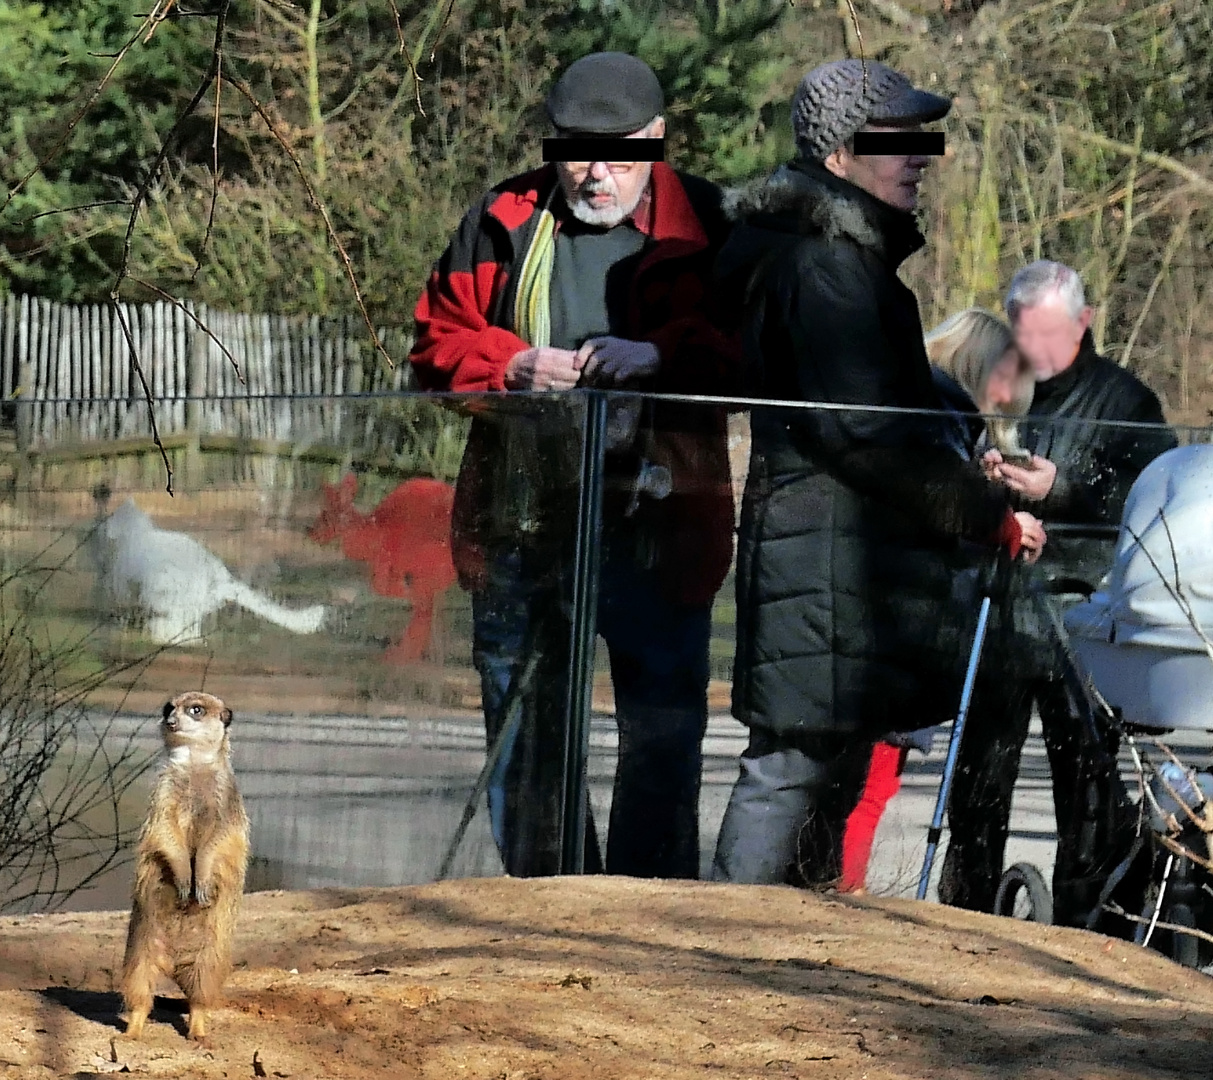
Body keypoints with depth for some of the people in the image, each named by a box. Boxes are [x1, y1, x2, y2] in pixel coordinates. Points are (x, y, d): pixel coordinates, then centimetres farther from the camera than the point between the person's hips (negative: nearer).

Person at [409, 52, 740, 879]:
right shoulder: (505, 225, 8)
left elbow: (748, 345, -4)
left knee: (663, 738, 1)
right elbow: (439, 344, 10)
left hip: (657, 524, -2)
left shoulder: (705, 228, 2)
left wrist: (658, 355, -20)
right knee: (526, 747, 9)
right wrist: (518, 365, -10)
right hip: (521, 525, 2)